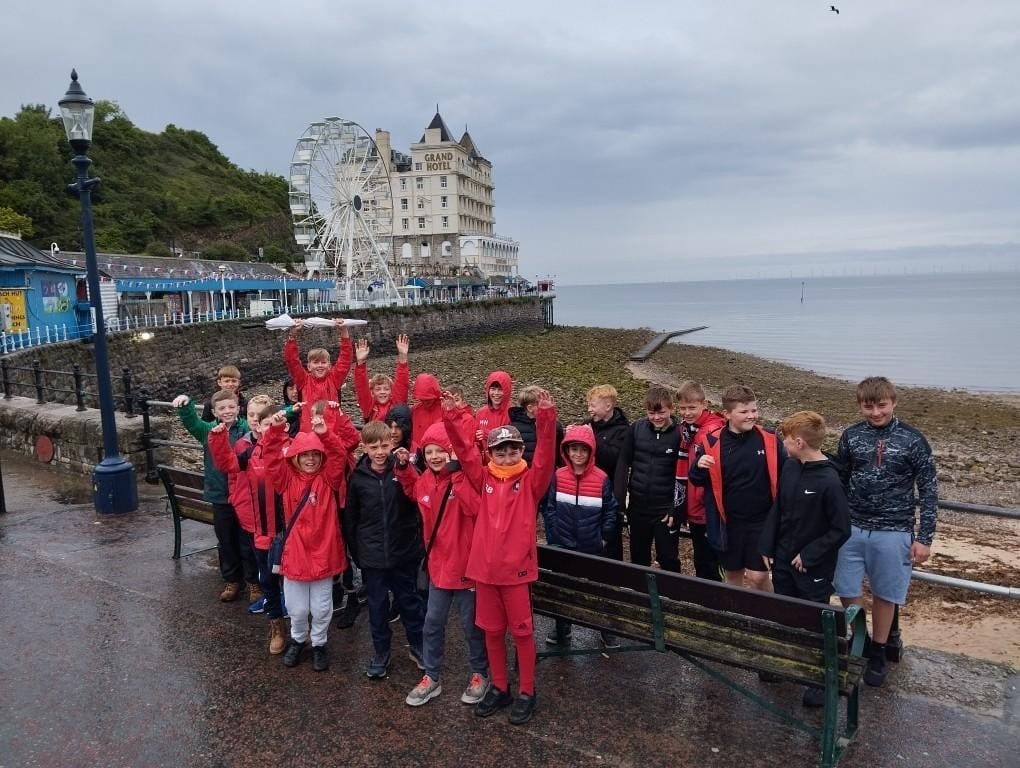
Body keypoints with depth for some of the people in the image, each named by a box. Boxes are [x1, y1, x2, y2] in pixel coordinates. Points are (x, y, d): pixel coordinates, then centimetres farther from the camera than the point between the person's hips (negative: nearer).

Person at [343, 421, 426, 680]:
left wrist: (406, 467, -31)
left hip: (404, 552, -1)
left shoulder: (403, 469, -9)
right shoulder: (357, 477, -4)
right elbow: (350, 518, 5)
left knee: (410, 601, 15)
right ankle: (381, 654, 32)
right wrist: (356, 552, 6)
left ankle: (418, 647, 34)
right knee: (377, 607, 14)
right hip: (372, 556, 1)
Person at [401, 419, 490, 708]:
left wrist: (456, 472, -33)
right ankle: (431, 677, 31)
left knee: (471, 624, 10)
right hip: (438, 563, 5)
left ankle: (480, 674, 31)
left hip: (466, 563, -5)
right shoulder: (424, 481, 1)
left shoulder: (466, 477, -17)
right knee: (433, 623, 14)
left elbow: (474, 507, -33)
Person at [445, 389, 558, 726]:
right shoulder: (484, 479, 4)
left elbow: (546, 455, -18)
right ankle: (499, 688, 33)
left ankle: (526, 692, 25)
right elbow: (464, 450, -3)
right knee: (492, 631, 16)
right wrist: (450, 416, -15)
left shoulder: (530, 481, -4)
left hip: (517, 568, -3)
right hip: (484, 567, 3)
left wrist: (546, 417, -31)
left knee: (522, 631, 9)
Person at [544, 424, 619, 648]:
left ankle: (607, 632, 27)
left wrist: (604, 537, -2)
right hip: (564, 546, 2)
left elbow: (611, 510, -1)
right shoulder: (557, 476, -5)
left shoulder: (601, 479, -9)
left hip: (593, 548, -1)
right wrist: (555, 533, -1)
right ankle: (562, 630, 31)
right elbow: (550, 508, 2)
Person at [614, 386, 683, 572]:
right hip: (638, 506, 3)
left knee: (668, 558, 7)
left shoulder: (679, 434, -10)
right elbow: (623, 462, 2)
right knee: (638, 557, 18)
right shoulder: (637, 428, -2)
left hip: (665, 509, -3)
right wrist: (620, 498, -3)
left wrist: (676, 509, -11)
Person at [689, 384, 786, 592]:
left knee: (757, 576, -1)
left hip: (761, 520, -1)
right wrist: (699, 466, -21)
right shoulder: (712, 442, -8)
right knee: (733, 574, 17)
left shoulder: (769, 440, -8)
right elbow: (698, 481, 1)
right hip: (728, 522, 1)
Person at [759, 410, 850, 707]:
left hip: (813, 567, -6)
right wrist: (767, 546, 3)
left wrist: (809, 556, -14)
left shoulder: (829, 481, -23)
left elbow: (841, 530, -17)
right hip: (783, 560, 6)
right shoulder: (789, 467, -3)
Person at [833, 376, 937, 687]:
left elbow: (928, 491, -2)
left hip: (893, 533, -2)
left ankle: (878, 652, 29)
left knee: (884, 594, 10)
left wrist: (924, 538, -5)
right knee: (847, 591, 7)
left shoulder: (913, 440, -6)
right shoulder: (851, 436, 0)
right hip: (852, 528, 2)